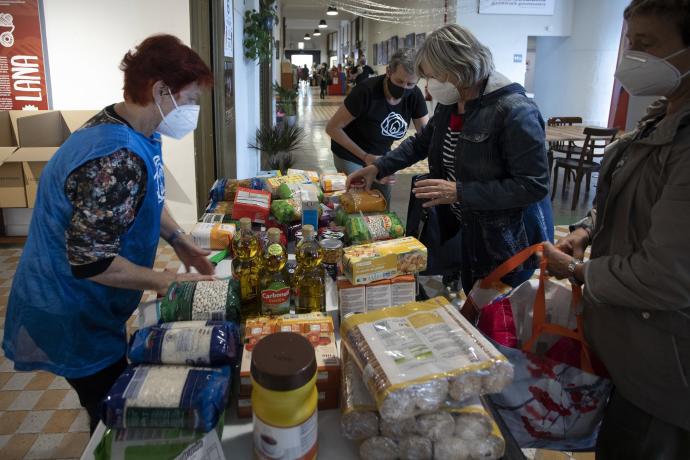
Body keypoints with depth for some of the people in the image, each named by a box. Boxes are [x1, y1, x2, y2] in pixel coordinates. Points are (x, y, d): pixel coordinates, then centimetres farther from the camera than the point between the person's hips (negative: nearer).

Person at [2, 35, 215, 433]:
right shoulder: (115, 160, -34)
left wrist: (179, 239, 1)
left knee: (115, 404, 26)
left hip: (89, 306, 9)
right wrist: (168, 282, -21)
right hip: (73, 319, -9)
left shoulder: (139, 133, -2)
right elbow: (91, 262, -32)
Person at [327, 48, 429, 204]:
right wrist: (365, 157, -30)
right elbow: (332, 127, -22)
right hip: (351, 157, -5)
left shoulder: (414, 96, -13)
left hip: (381, 156, 5)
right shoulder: (366, 91, -27)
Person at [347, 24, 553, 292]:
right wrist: (377, 168, 5)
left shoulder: (515, 111, -25)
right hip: (466, 231, 8)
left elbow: (534, 186, -26)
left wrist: (460, 192, -29)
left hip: (509, 242, -7)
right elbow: (420, 143, 17)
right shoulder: (449, 105, 2)